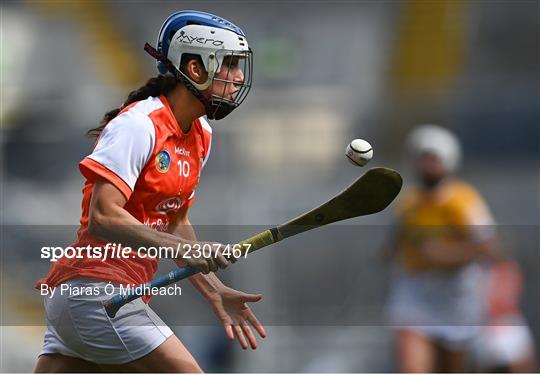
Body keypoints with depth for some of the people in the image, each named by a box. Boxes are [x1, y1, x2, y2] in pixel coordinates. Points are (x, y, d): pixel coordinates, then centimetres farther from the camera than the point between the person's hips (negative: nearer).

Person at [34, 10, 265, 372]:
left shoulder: (201, 136, 14)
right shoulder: (138, 125, -15)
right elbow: (103, 217, -24)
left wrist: (215, 292, 12)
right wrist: (186, 250, -31)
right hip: (94, 287, -10)